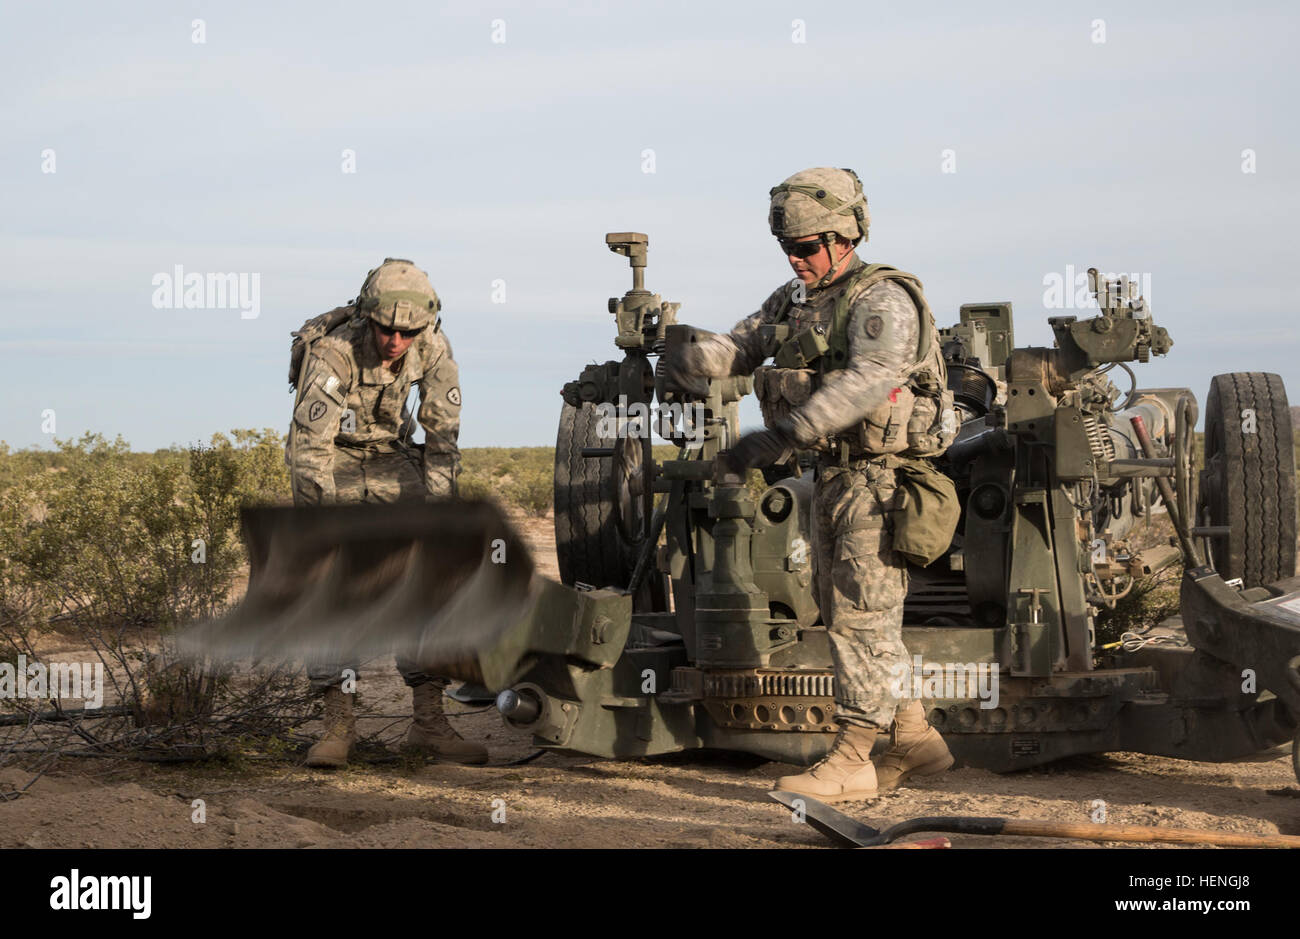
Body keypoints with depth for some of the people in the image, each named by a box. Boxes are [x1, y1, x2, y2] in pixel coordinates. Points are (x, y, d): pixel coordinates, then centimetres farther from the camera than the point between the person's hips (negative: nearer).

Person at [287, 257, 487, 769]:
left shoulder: (433, 348, -19)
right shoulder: (332, 352, -30)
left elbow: (442, 435, -12)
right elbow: (308, 448, -29)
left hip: (390, 456, 3)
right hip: (330, 462, -3)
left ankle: (429, 721, -6)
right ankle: (338, 722, -11)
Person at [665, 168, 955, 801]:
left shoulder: (883, 301, -16)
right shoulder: (794, 299, 12)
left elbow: (869, 382, -30)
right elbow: (742, 344, 11)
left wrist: (781, 437, -36)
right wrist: (693, 358, -14)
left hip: (878, 478, -9)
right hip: (830, 475, 9)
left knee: (861, 617, -6)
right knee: (849, 614, 14)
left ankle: (851, 762, 0)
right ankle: (914, 739, 24)